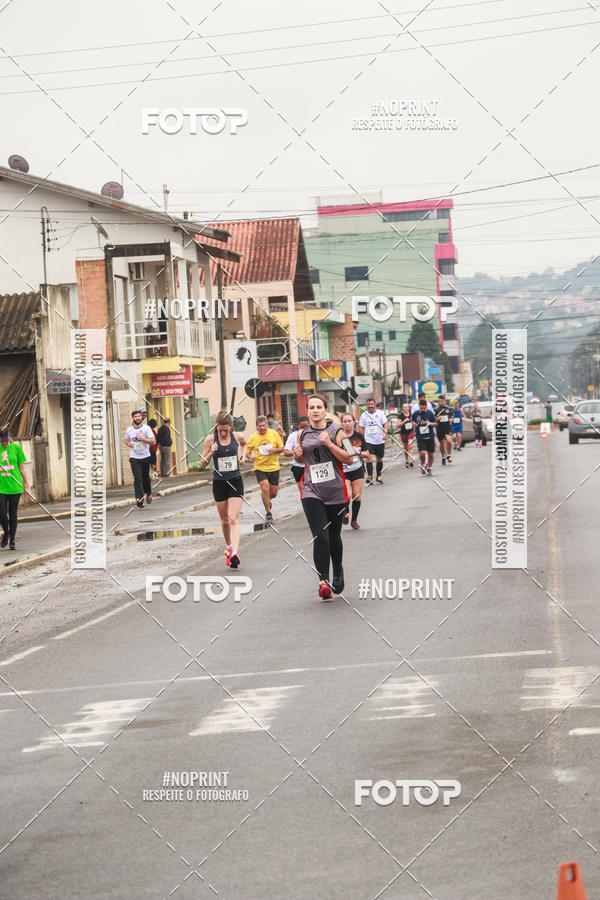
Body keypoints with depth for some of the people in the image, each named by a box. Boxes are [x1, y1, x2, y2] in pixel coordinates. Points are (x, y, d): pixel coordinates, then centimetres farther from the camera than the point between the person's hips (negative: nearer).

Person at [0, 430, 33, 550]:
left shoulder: (16, 448, 2)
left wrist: (28, 486, 4)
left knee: (13, 513, 4)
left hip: (15, 486, 0)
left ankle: (12, 540, 16)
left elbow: (23, 468, 6)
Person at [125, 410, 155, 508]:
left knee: (145, 477, 11)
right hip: (134, 458, 1)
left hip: (145, 457, -1)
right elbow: (126, 439, 23)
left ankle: (148, 493, 37)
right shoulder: (129, 430, 6)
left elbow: (152, 441, -8)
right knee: (137, 479, -11)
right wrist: (128, 443, 0)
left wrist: (142, 438, -20)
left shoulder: (146, 428, -3)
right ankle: (139, 500, -16)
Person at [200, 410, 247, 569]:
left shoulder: (237, 436, -3)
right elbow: (203, 465, -3)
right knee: (224, 520, 12)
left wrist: (243, 455, 7)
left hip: (235, 482, -1)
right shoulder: (210, 439, -7)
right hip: (219, 483, 1)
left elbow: (244, 443, 25)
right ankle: (228, 546, 36)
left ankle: (234, 552, -25)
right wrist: (211, 453, -20)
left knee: (233, 519, -14)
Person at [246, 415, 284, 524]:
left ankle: (268, 500, 45)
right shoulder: (253, 437, -3)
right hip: (260, 467, -2)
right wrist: (250, 456, -17)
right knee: (265, 488, -19)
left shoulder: (273, 433, -1)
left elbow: (281, 448, 4)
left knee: (274, 493, 8)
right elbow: (248, 452, 6)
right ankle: (268, 513, -5)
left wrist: (274, 450, -18)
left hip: (273, 467, 2)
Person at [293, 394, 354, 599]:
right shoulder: (302, 434, 8)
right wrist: (298, 454, 2)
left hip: (336, 491, -1)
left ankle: (338, 573, 35)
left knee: (334, 536, 12)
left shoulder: (335, 431, -2)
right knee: (320, 536, -15)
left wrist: (329, 444, -17)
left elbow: (349, 459, -7)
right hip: (311, 491, 1)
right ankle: (324, 581, -15)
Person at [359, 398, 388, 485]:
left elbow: (386, 423, 0)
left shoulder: (380, 413, 2)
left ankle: (379, 476, 25)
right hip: (368, 441, -1)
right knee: (369, 458, -16)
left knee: (379, 458, 11)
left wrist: (385, 432, -17)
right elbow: (361, 428, 10)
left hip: (380, 441, 1)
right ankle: (369, 477, -15)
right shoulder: (364, 415, 5)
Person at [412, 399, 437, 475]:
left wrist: (430, 423, -14)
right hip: (420, 437, -1)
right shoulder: (415, 414, 0)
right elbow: (413, 421, 19)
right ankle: (423, 465, 13)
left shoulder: (430, 413, -3)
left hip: (430, 436, 1)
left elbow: (435, 423, 6)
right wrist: (414, 424, -2)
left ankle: (429, 468, 27)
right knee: (422, 453, -15)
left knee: (430, 453, 7)